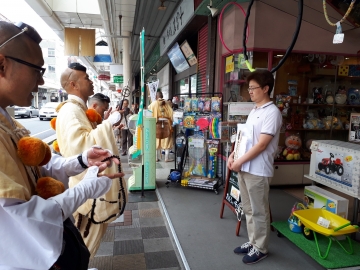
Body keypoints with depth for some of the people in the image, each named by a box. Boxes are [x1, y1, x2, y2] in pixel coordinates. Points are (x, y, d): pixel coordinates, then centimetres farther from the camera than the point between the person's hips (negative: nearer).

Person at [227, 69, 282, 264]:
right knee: (249, 209, 18)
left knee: (259, 212, 7)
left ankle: (260, 248, 24)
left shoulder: (272, 112, -14)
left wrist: (240, 161, -16)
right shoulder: (254, 111, 13)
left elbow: (261, 145, -19)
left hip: (258, 171, -8)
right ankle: (253, 242, 34)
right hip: (244, 168, 8)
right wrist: (233, 155, 4)